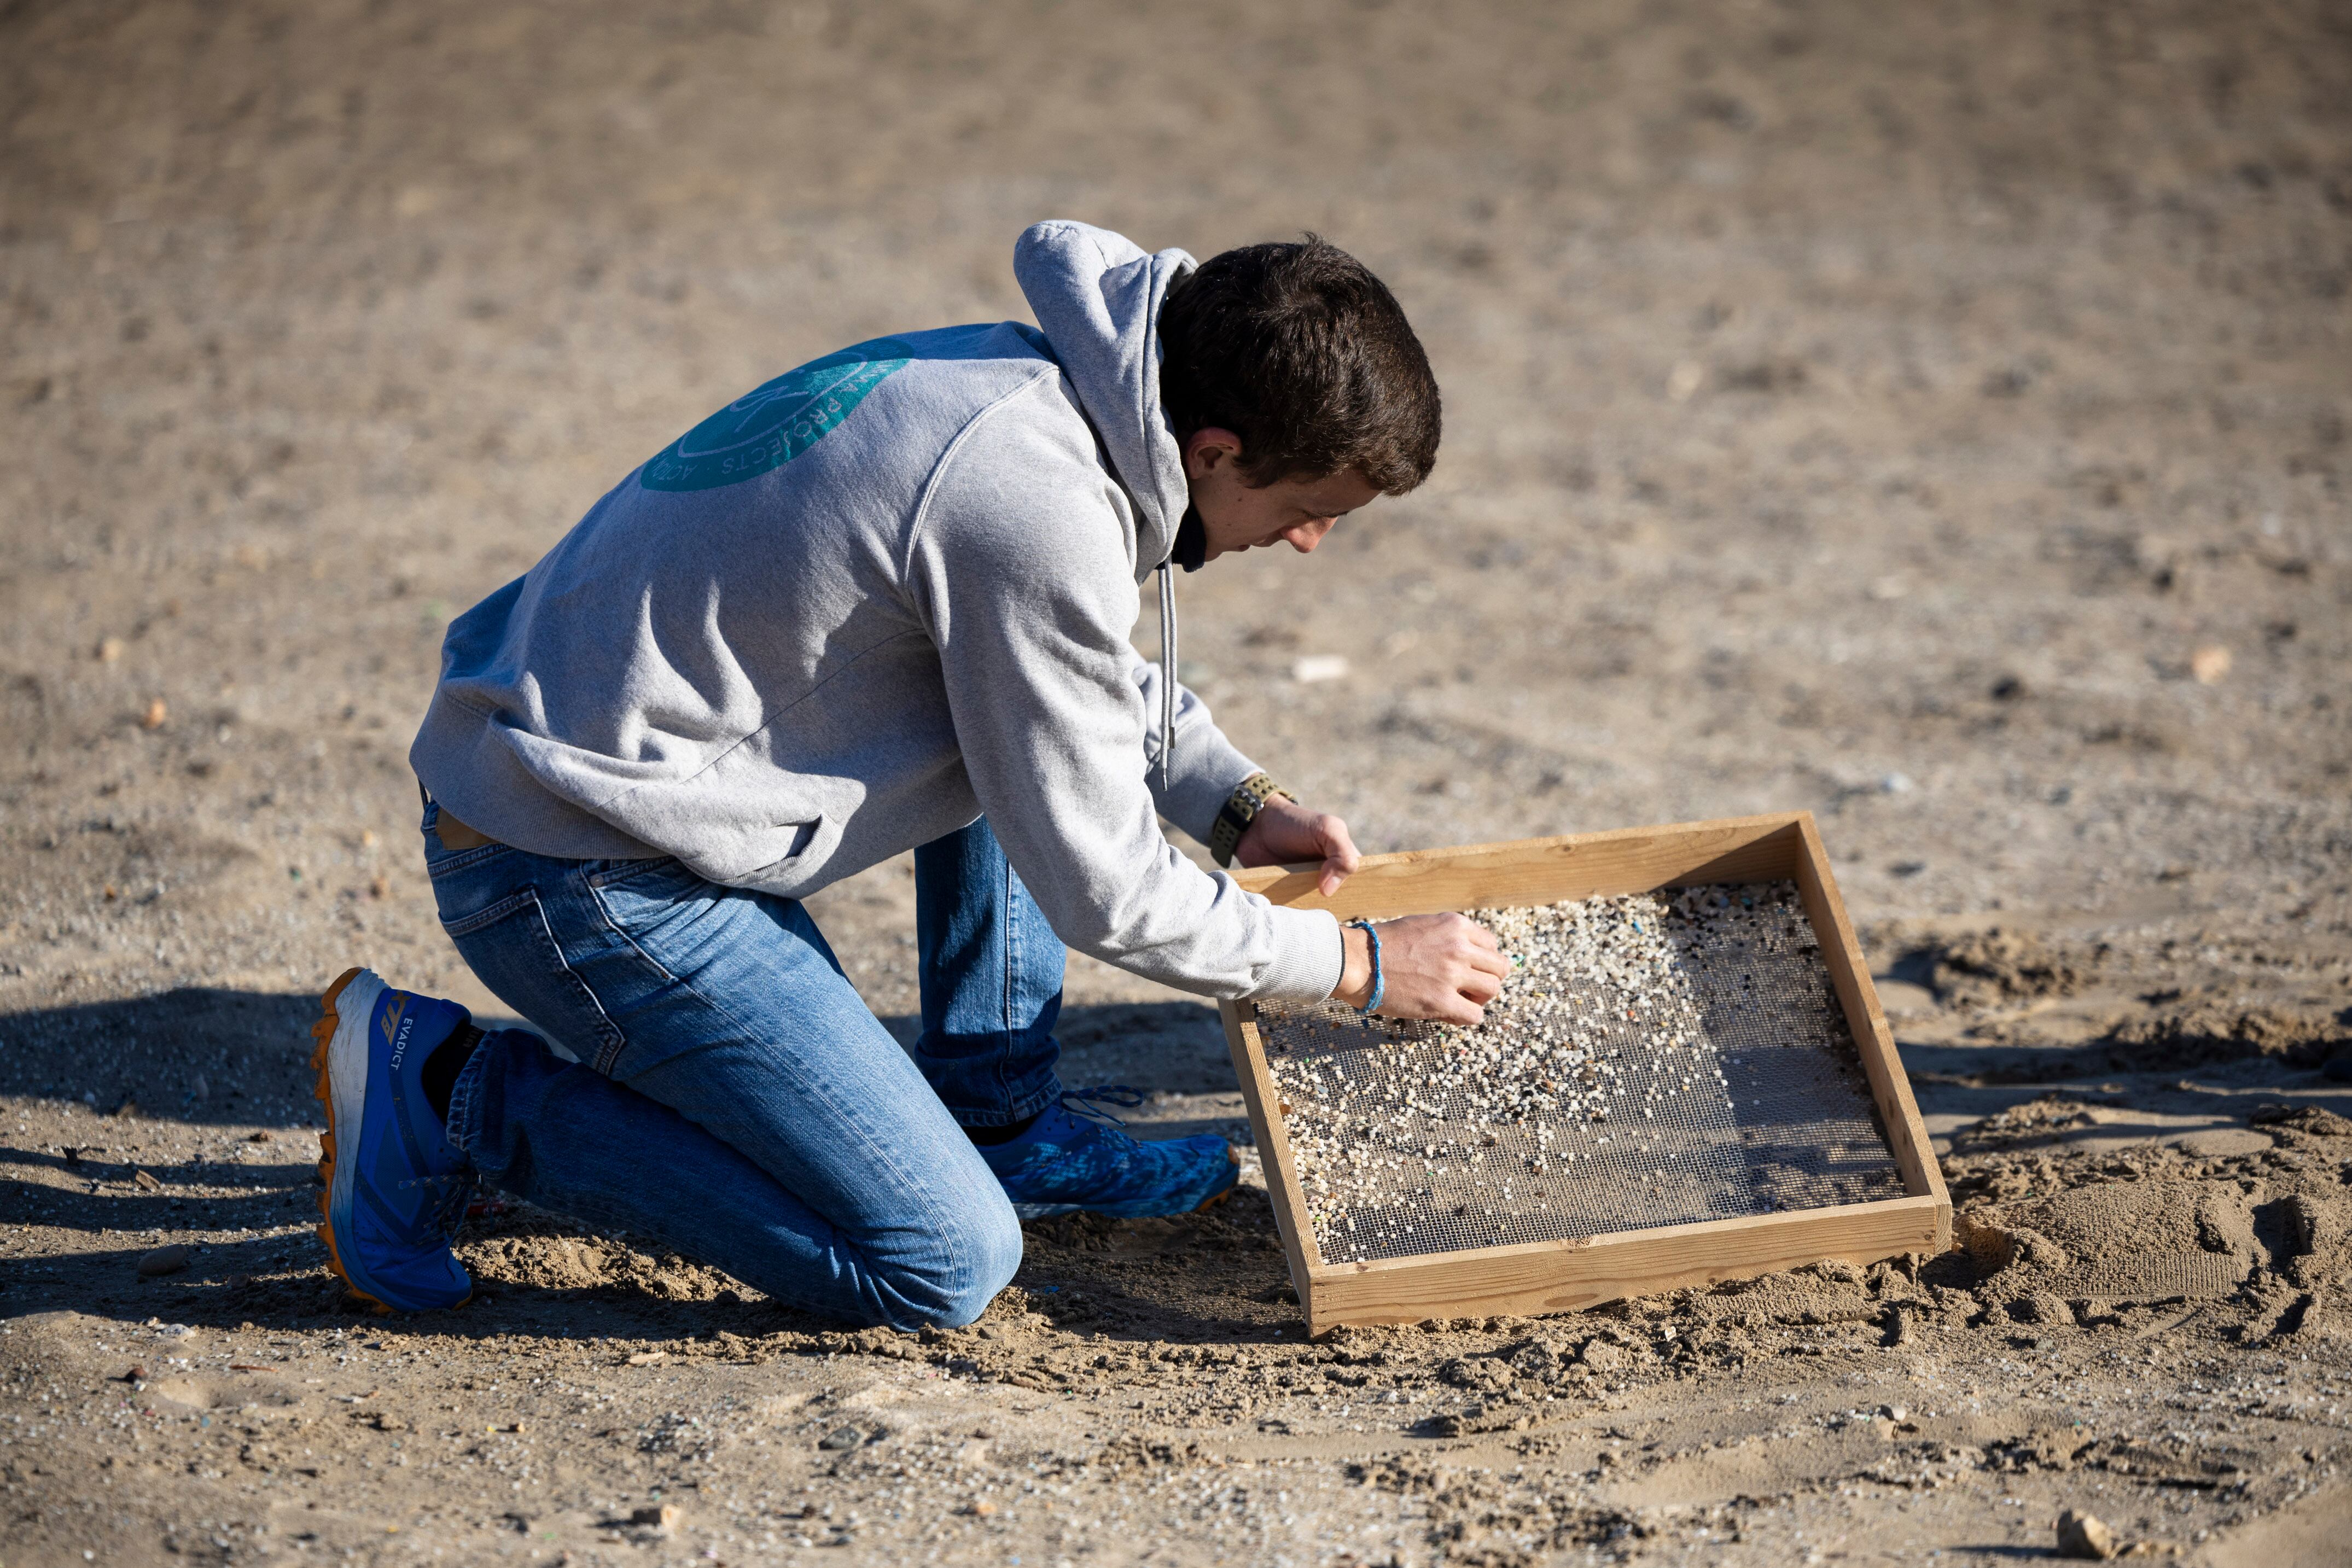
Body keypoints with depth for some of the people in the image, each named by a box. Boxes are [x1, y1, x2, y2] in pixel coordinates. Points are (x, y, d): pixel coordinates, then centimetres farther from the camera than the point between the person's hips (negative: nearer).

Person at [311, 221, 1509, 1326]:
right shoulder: (1038, 514, -24)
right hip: (585, 876, -10)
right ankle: (451, 1091, -3)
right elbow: (1100, 887, -14)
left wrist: (1234, 802, 13)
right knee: (943, 1269, -9)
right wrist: (1364, 967, -2)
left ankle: (997, 1121, 19)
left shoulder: (1024, 380, 5)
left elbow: (1093, 671, 26)